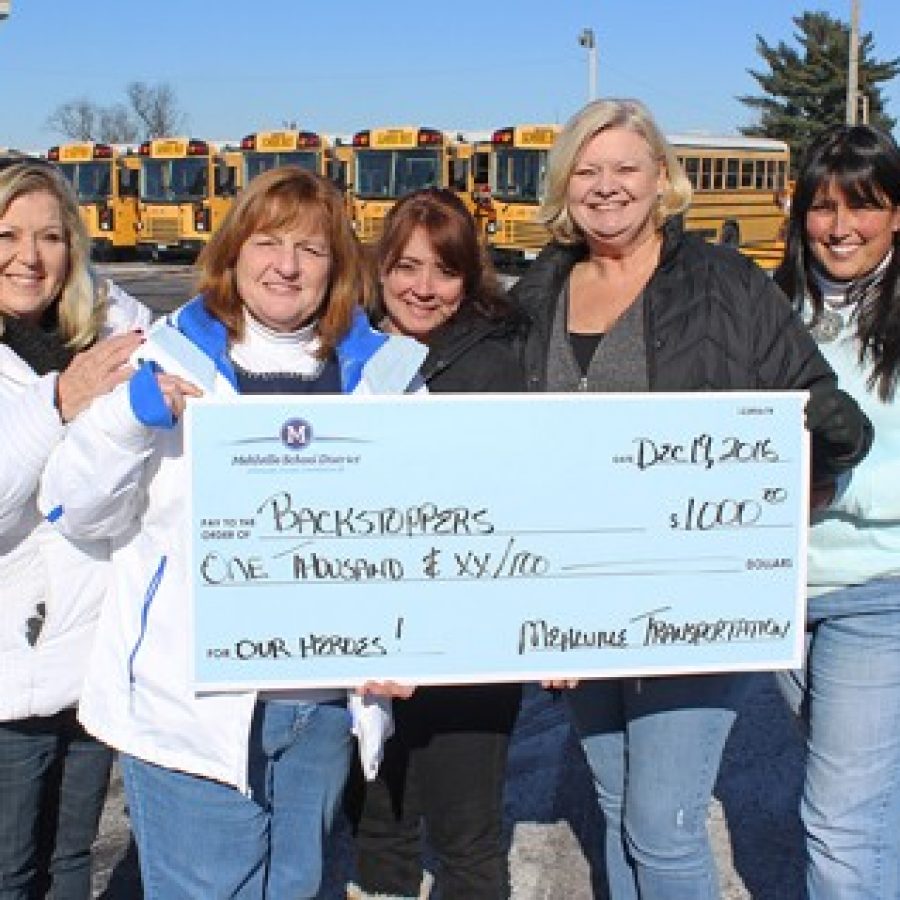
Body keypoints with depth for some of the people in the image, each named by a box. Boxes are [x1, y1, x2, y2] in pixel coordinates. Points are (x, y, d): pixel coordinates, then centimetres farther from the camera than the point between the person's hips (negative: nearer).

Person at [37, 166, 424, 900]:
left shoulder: (381, 372, 5)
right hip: (192, 703, -3)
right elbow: (77, 512, -2)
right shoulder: (172, 360, -2)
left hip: (325, 699, 3)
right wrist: (134, 412, -18)